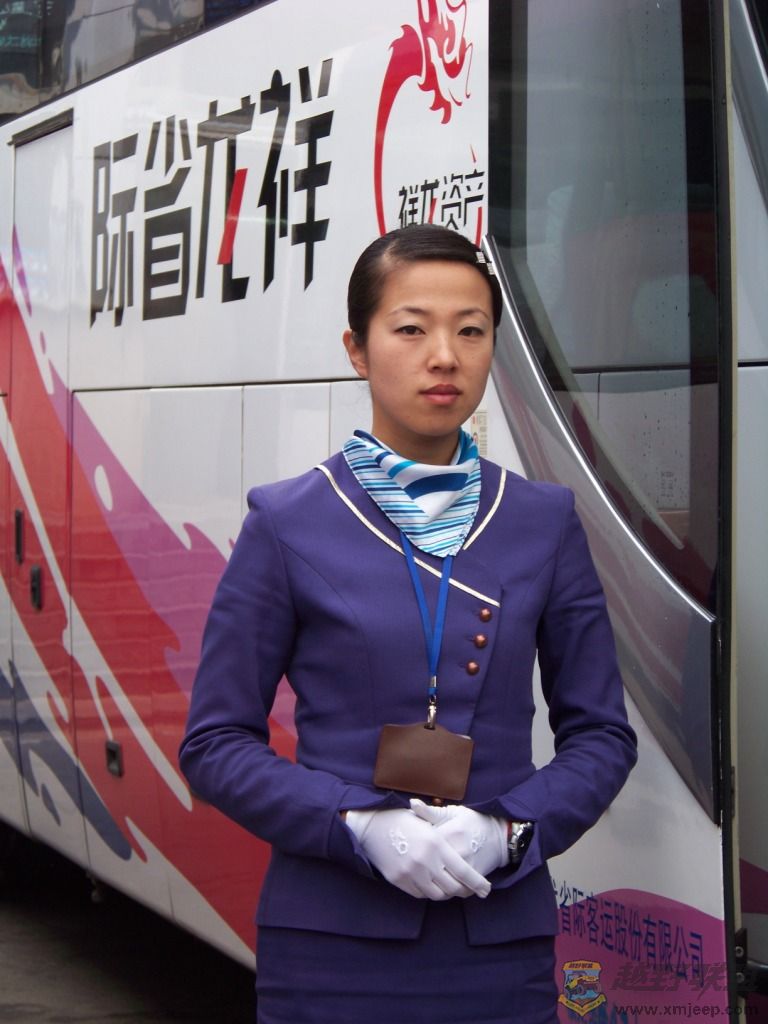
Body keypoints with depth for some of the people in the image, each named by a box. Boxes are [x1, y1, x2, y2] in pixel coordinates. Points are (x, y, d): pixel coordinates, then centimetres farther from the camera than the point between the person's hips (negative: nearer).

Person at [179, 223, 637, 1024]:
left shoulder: (544, 522, 4)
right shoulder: (288, 524, -3)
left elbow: (600, 733, 7)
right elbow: (216, 743, -2)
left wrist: (509, 831, -11)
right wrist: (364, 828, -16)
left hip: (501, 939, 2)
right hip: (334, 943, -2)